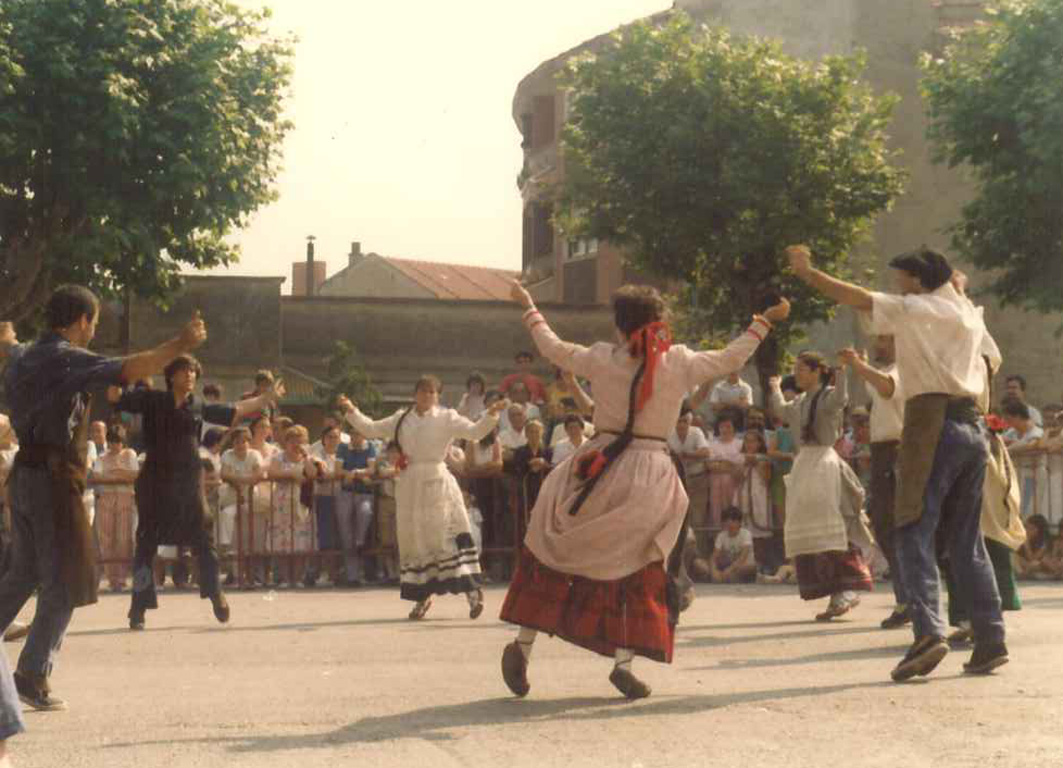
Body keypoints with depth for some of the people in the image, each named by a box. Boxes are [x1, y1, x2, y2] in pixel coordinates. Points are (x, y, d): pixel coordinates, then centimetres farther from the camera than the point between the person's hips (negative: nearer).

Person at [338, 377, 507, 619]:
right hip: (409, 485, 4)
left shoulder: (446, 418, 1)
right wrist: (352, 411, 6)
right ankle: (423, 596, 19)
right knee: (412, 539, 6)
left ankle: (472, 591, -6)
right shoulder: (401, 419, 11)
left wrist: (491, 414, -21)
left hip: (437, 483, -4)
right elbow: (370, 429, 16)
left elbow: (474, 432, -7)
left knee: (448, 536, -9)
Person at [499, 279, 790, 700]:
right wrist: (764, 321, 26)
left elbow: (553, 348, 14)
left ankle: (523, 643, 7)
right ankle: (624, 658, -4)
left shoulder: (602, 360, -1)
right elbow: (733, 358, 12)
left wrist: (528, 307, 30)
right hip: (651, 475, 0)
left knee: (551, 551, 14)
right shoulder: (680, 364, -2)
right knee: (637, 570, 12)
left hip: (602, 472, 0)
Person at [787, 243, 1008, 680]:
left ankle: (928, 631, -26)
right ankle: (990, 640, 7)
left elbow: (858, 298, -5)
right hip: (973, 427, 7)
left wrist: (806, 272, 2)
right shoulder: (968, 312, 19)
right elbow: (991, 360, 24)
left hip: (933, 422, -7)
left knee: (915, 533, -10)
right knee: (966, 542, 11)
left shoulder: (917, 309, -1)